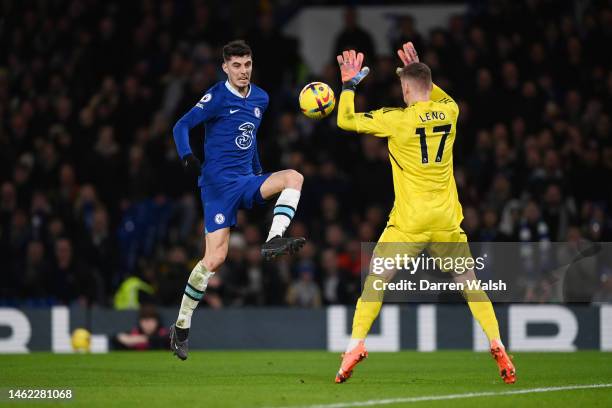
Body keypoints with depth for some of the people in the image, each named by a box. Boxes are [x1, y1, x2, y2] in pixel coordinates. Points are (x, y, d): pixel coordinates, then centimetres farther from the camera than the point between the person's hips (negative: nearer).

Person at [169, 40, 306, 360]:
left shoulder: (260, 99, 12)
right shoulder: (218, 97, -7)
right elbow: (182, 126, -11)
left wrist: (258, 171, 29)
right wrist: (187, 157, -28)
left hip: (246, 182, 6)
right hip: (218, 183, -6)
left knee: (293, 177, -16)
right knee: (215, 258, -11)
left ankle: (274, 241, -28)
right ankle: (181, 327, 1)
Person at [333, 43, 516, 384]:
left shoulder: (397, 119, -10)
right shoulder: (449, 112, 2)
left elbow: (346, 120, -1)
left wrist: (349, 84, 9)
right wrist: (420, 72, 29)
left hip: (409, 221, -3)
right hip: (447, 219, 3)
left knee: (377, 279, 4)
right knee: (468, 281, 13)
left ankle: (356, 345, -7)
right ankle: (498, 348, 5)